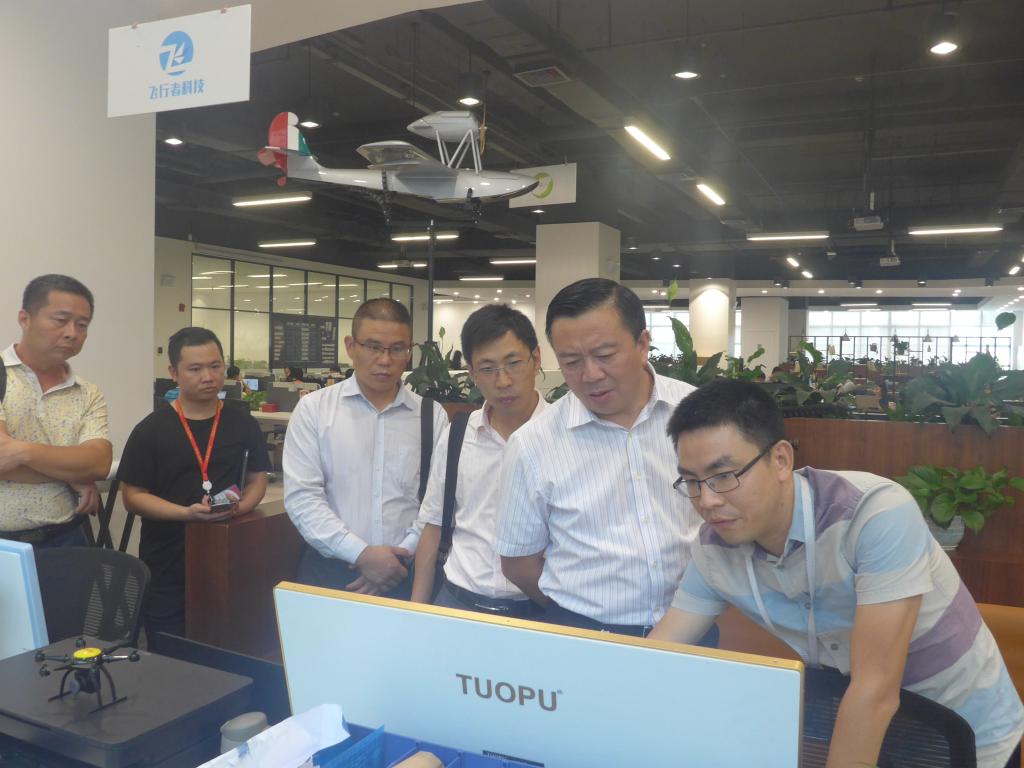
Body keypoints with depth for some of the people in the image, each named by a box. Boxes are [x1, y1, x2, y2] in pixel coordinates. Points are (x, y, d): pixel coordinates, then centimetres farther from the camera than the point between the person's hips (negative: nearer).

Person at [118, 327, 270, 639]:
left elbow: (257, 480, 10)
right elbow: (133, 496, -5)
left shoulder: (243, 423, 5)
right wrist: (188, 513, -19)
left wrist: (239, 507, -12)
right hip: (166, 570, -2)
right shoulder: (150, 431, -4)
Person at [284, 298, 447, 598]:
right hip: (328, 572, 0)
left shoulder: (433, 415, 1)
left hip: (408, 574, 1)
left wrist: (403, 556, -13)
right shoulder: (313, 409, -1)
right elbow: (302, 496, -8)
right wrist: (361, 554, -15)